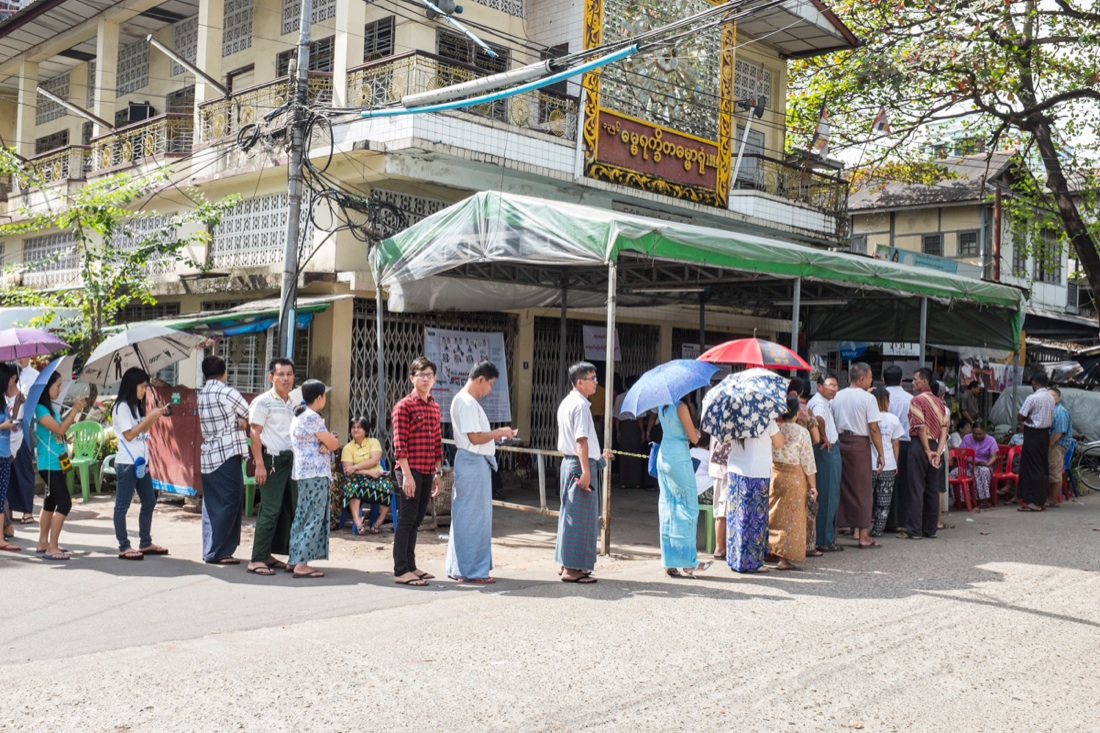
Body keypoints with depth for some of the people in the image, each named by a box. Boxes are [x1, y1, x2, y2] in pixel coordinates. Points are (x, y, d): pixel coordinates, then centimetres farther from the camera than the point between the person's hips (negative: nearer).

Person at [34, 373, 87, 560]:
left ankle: (43, 543, 25)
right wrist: (75, 410, -17)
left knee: (51, 502, 16)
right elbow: (60, 429, -22)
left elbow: (60, 424, 17)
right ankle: (52, 548, -9)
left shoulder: (50, 407, 10)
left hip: (57, 463, 10)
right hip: (50, 465, -10)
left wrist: (74, 409, 7)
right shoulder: (40, 409, -18)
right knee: (64, 503, -11)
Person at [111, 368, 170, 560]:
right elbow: (129, 435, -15)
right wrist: (149, 417, -15)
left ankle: (145, 544, 20)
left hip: (141, 462, 9)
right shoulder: (121, 407, -11)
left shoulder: (136, 407, 16)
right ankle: (124, 548, 1)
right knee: (122, 506, -2)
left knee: (149, 502, 12)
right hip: (127, 463, -9)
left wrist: (154, 417, 5)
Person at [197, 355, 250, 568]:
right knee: (229, 504, -1)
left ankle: (211, 550, 15)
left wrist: (239, 422, 4)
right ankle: (216, 552, 1)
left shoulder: (201, 395, 11)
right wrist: (243, 422, 13)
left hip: (207, 456, 8)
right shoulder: (226, 392, -11)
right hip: (227, 455, -8)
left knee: (211, 506, 12)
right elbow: (250, 417, -3)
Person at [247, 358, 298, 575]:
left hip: (292, 459, 7)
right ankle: (257, 559, -3)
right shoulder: (263, 402, -4)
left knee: (289, 510, 7)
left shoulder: (294, 404, 16)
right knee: (270, 511, -9)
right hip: (273, 460, -7)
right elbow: (255, 434, -8)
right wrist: (259, 465, -15)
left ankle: (269, 555, 16)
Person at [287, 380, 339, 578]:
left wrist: (326, 444, -5)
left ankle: (295, 560, 16)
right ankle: (301, 564, -9)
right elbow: (333, 444, -12)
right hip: (316, 473, -10)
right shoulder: (312, 417, -14)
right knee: (314, 518, -8)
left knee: (303, 516, 13)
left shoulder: (299, 415, 17)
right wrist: (332, 441, 9)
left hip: (303, 472, 10)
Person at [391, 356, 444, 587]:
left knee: (416, 520, 13)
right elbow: (399, 443, -13)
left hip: (428, 472, 7)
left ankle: (410, 566, 21)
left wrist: (438, 472, 16)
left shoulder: (435, 408, 14)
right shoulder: (404, 406, -7)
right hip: (411, 470, -7)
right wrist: (407, 474, -18)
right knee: (406, 520, -4)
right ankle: (400, 571, 0)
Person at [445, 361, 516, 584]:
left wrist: (497, 434, 11)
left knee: (465, 516, 15)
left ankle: (458, 568, 23)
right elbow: (475, 438, -21)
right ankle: (470, 570, 2)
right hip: (473, 463, -11)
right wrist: (500, 432, -10)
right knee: (473, 517, -5)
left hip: (474, 462, 11)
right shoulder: (467, 403, -16)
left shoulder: (464, 400, 16)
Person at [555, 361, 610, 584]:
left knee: (570, 513, 16)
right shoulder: (580, 405, -15)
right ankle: (572, 569, -2)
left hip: (568, 462, 11)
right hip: (581, 464, -10)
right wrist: (586, 471, -26)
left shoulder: (566, 403, 17)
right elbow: (581, 440, -23)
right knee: (580, 516, -5)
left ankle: (567, 564, 24)